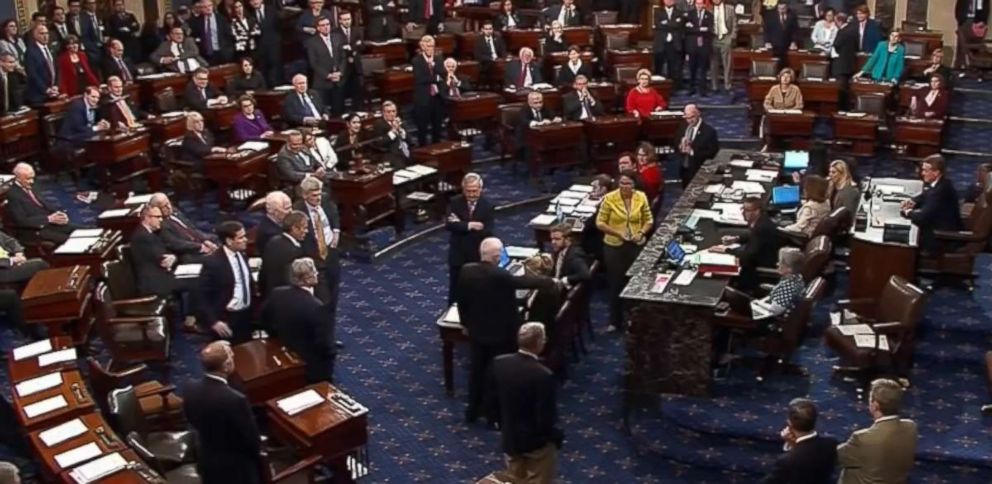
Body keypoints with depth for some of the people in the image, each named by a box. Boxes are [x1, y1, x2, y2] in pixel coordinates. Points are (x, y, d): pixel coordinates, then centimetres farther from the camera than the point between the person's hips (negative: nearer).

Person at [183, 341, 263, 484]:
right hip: (238, 468, -6)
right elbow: (251, 439, -21)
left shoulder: (190, 389, -14)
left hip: (207, 463, 6)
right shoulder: (235, 399, -34)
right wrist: (256, 450, 2)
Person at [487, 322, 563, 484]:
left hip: (508, 437, 5)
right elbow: (546, 418, -24)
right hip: (536, 440, -5)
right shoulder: (543, 375, -30)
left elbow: (492, 401, 1)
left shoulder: (499, 362, -12)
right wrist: (557, 436, -4)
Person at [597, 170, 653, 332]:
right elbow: (600, 222, -8)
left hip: (636, 246, 2)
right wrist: (618, 233, -19)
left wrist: (641, 233, -13)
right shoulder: (609, 198, -12)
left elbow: (649, 220, 6)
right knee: (616, 284, 7)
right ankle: (615, 322, 20)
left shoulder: (641, 197, -4)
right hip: (614, 247, -2)